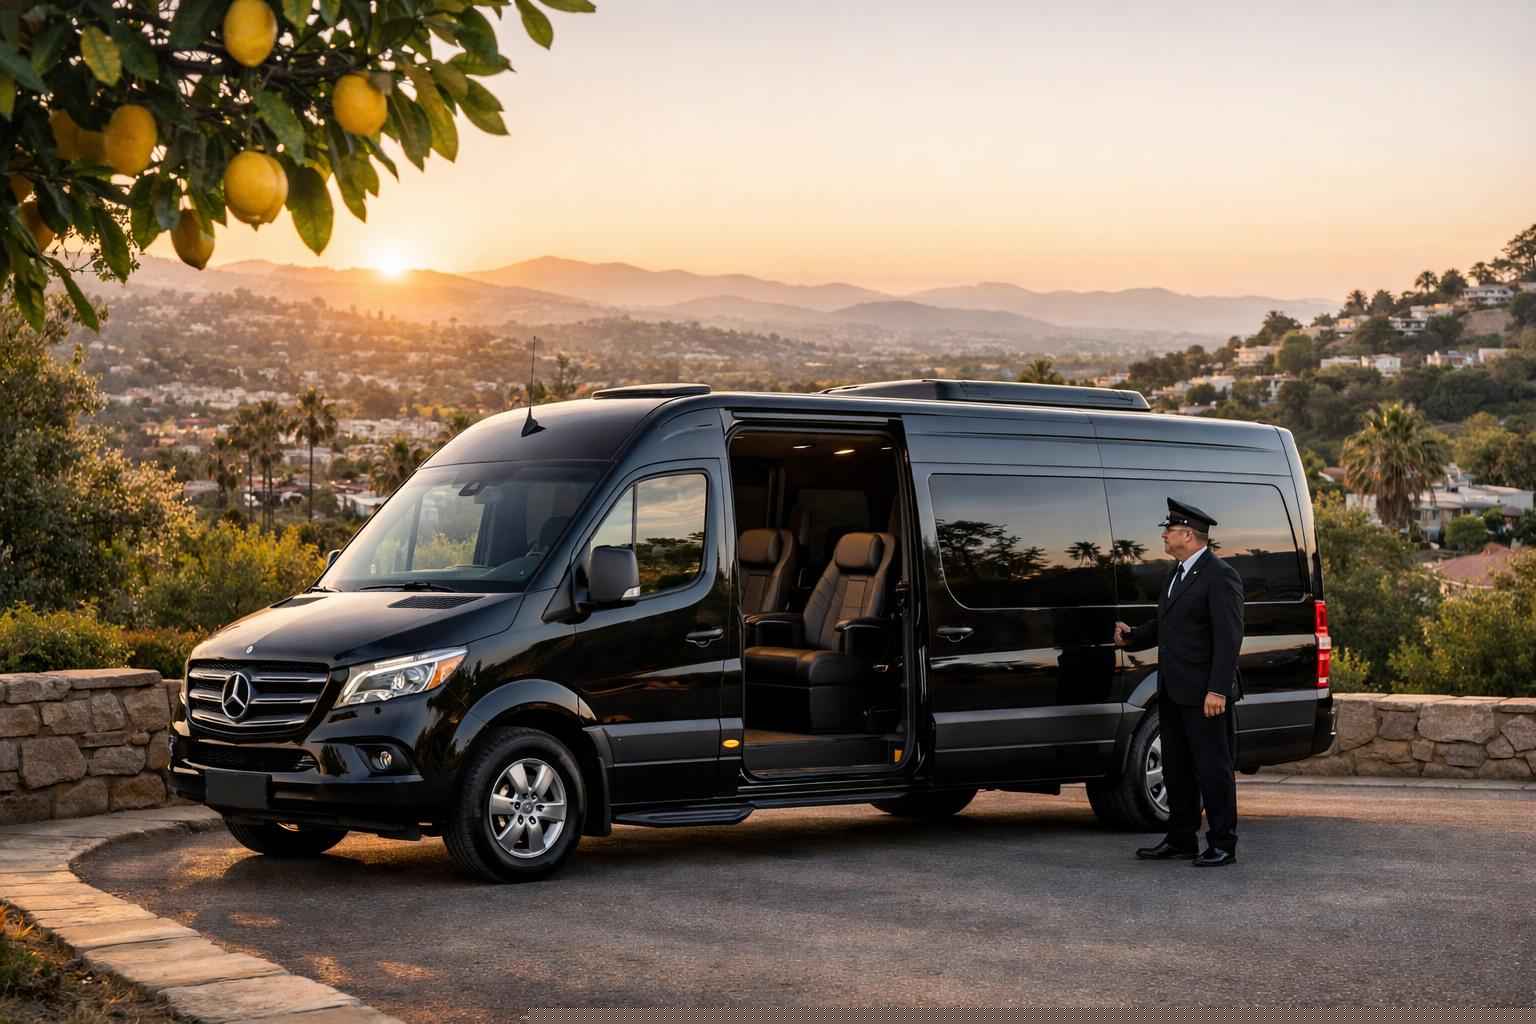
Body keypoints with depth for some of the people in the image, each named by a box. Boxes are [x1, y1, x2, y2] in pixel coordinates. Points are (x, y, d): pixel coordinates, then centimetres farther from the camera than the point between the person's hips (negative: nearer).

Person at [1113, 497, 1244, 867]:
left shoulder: (1220, 577, -13)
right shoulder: (1177, 573, 15)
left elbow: (1228, 638, -18)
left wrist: (1217, 690, -23)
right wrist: (1133, 636, 5)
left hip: (1204, 694, -9)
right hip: (1173, 693, 9)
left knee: (1213, 768, -2)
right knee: (1177, 768, 14)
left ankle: (1222, 846, 4)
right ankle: (1181, 840, 23)